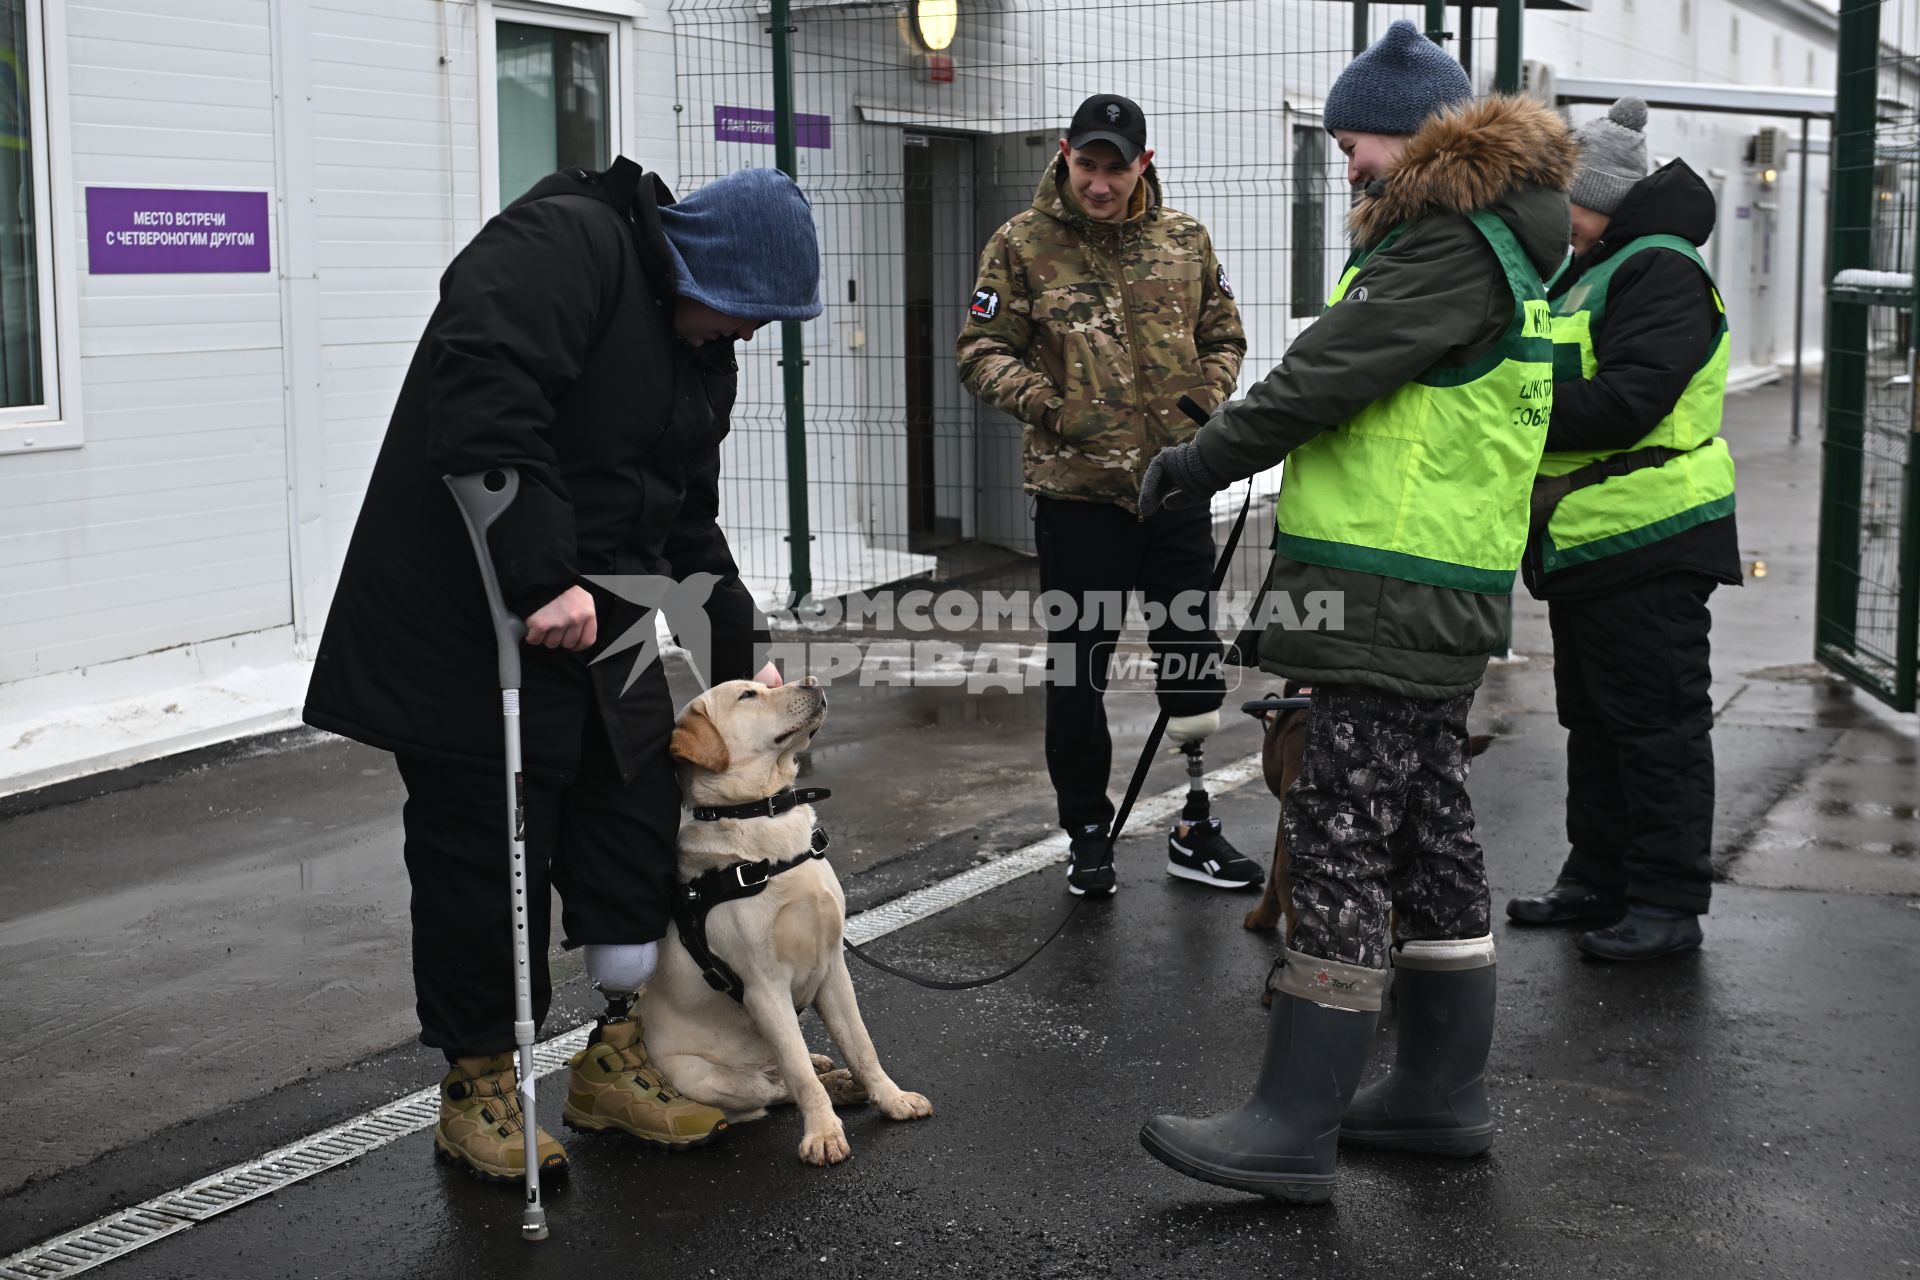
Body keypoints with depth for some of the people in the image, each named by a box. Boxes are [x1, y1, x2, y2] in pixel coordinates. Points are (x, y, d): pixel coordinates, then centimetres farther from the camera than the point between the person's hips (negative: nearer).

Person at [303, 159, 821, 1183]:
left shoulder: (700, 350, 12)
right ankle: (478, 1086, 16)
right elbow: (482, 392, -32)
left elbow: (687, 521, 19)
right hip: (464, 624, -9)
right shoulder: (565, 244, -16)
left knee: (636, 822, 9)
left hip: (597, 618, 9)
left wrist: (741, 654, 13)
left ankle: (618, 1060, 23)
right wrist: (542, 577, -35)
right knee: (483, 848, 0)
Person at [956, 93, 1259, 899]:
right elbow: (982, 350, -4)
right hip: (1078, 492, -3)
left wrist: (1206, 405, -2)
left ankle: (1195, 828, 24)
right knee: (1078, 669, 7)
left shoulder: (1184, 240, 7)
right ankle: (1087, 833, 22)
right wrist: (1050, 407, -19)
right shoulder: (1023, 244, -4)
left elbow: (1223, 336, 16)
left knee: (1194, 660, 9)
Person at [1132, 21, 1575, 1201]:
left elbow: (1331, 373, -20)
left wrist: (1204, 461, -9)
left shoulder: (1450, 244, -15)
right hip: (1440, 603, 11)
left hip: (1393, 605, -11)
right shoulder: (1491, 242, 19)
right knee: (1431, 839, 14)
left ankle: (1294, 1130, -5)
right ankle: (1443, 1093, 24)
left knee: (1340, 849, -9)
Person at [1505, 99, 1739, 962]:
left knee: (1657, 723, -4)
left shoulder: (1659, 271, -15)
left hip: (1647, 544, -10)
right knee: (1593, 720, 16)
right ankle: (1600, 880, 26)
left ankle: (1668, 903, 2)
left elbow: (1626, 403, -26)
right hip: (1586, 540, 10)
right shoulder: (1587, 273, 18)